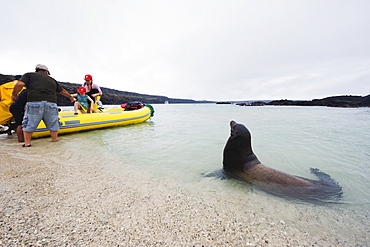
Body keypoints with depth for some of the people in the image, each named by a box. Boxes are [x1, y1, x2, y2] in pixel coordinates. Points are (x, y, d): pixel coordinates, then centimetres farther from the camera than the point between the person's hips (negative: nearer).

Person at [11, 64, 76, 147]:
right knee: (53, 124, 14)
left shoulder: (28, 75, 16)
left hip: (34, 103, -1)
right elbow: (63, 91, 34)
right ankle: (55, 140, 24)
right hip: (51, 104, 2)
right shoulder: (52, 80, 23)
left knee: (29, 124, 11)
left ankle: (27, 143, 16)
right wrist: (71, 97, 51)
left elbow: (19, 84, 0)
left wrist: (14, 94, 17)